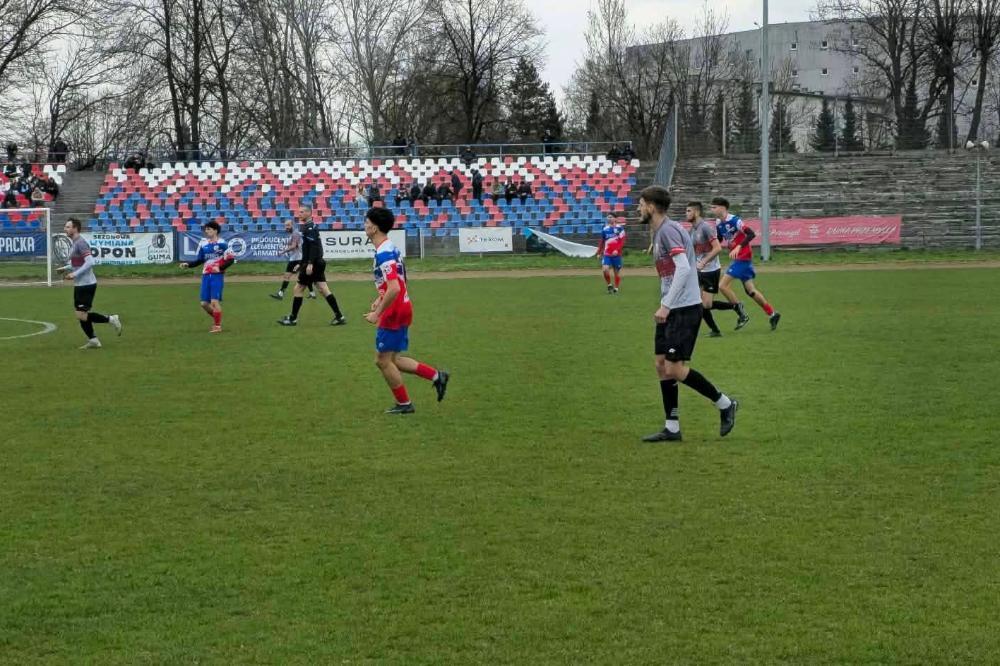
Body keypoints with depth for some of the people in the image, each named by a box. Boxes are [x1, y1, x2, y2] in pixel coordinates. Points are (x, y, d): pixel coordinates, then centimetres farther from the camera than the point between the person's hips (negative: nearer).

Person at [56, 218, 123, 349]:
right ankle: (93, 341, 16)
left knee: (82, 316, -10)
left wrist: (75, 274, -24)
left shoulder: (80, 243, -17)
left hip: (86, 284, -10)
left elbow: (90, 262, -25)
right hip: (79, 284, 10)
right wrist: (65, 268, 14)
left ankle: (111, 319, 2)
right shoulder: (74, 243, 14)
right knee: (81, 315, 10)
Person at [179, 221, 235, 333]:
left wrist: (220, 268, -19)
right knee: (204, 303, 5)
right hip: (206, 275, 6)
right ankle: (217, 319, 27)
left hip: (217, 275, -6)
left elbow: (231, 259, -8)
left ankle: (217, 325, 3)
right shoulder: (203, 244, 10)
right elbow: (199, 260, 18)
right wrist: (188, 264, 4)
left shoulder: (222, 243, -8)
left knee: (214, 301, -10)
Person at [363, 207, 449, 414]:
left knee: (383, 360, 2)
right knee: (391, 359, 15)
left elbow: (394, 289, -29)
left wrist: (377, 313, -23)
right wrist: (380, 299, 17)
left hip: (394, 312, -10)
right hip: (402, 309, 10)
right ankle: (436, 376, 15)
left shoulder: (383, 254, -21)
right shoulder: (390, 248, 11)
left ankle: (404, 404, 11)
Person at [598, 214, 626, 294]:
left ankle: (616, 288, 19)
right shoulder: (605, 229, 8)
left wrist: (617, 250, -19)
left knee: (617, 271, 5)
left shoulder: (619, 228, -4)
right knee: (605, 269, -16)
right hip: (607, 254, 2)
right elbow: (602, 242, 17)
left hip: (616, 254, -2)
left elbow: (622, 241, -8)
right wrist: (599, 252, 15)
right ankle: (609, 285, 4)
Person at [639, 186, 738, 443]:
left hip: (685, 309, -10)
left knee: (675, 368, -10)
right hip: (671, 310, 10)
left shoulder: (668, 230, -15)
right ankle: (672, 428, 10)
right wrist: (665, 306, 16)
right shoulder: (659, 232, 15)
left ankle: (725, 404, 5)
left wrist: (665, 306, -26)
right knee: (662, 366, 7)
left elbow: (683, 268, -25)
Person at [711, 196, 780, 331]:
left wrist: (738, 247, -34)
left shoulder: (734, 220, -18)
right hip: (738, 258, 9)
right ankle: (772, 314, 21)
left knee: (723, 285, -11)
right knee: (750, 290, 12)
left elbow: (751, 234, -26)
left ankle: (742, 314, -2)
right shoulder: (718, 223, 7)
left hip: (743, 257, -9)